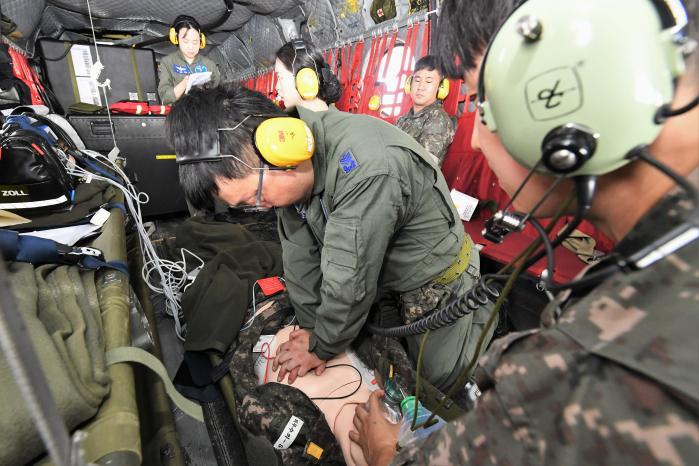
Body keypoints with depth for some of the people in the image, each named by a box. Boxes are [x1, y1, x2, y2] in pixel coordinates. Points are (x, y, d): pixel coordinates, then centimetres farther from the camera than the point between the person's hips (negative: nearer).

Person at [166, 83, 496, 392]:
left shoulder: (368, 171, -40)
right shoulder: (292, 168, -13)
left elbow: (350, 283, -32)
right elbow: (300, 254, -7)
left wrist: (323, 346, -15)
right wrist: (312, 327, -2)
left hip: (434, 280, -6)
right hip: (381, 274, 6)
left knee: (436, 379, 12)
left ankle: (478, 314, 35)